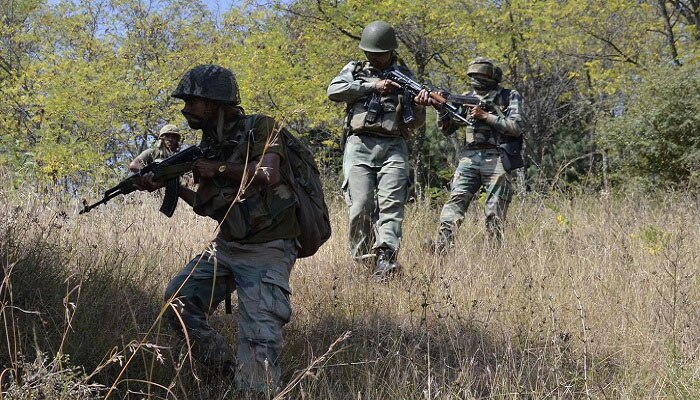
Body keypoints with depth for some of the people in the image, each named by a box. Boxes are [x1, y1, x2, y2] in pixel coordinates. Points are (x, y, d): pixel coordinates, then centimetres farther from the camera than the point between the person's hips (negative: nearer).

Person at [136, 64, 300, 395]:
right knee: (178, 300, 0)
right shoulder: (210, 145, 10)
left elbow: (268, 175, -28)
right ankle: (226, 368, 10)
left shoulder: (259, 128, -10)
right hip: (226, 247, 8)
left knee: (259, 341, -16)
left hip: (266, 252, -8)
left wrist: (220, 169, -17)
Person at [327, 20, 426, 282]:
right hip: (359, 145, -1)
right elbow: (334, 91, -3)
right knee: (360, 206, -11)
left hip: (393, 146, 1)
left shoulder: (404, 76, 19)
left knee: (391, 203, -15)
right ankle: (361, 258, 1)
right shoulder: (354, 70, 18)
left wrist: (420, 105, -7)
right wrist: (372, 86, -7)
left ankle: (384, 260, -26)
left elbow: (416, 123, 17)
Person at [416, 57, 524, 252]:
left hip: (496, 159, -3)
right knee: (455, 201, -13)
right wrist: (440, 107, -4)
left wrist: (485, 116, -9)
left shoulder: (510, 97, 7)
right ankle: (441, 248, -21)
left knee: (495, 214, -4)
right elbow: (447, 128, 14)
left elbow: (516, 127, -5)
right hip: (469, 157, 3)